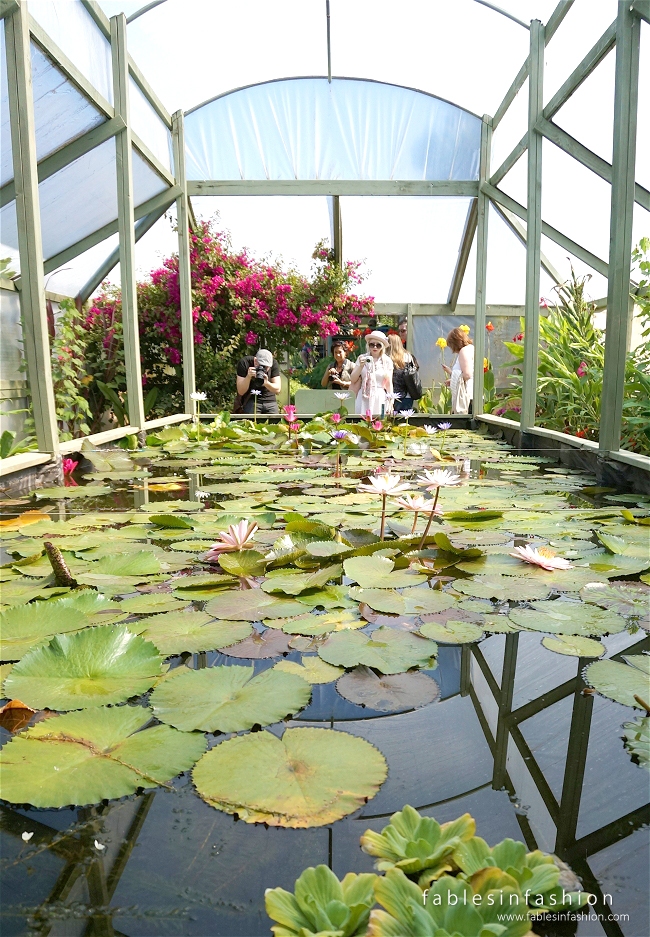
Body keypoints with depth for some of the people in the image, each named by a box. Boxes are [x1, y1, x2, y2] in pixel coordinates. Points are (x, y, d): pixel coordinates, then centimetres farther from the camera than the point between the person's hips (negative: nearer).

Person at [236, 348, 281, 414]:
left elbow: (277, 390, -12)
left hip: (270, 401, 3)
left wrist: (267, 383, -32)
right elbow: (240, 392, -16)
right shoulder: (244, 363, -14)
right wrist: (248, 377, -32)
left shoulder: (274, 363, -9)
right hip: (251, 401, -2)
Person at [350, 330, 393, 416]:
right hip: (364, 397, 0)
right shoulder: (362, 358, 3)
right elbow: (353, 380, 2)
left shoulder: (387, 361, 4)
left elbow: (389, 384, 6)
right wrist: (361, 366, -12)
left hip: (380, 398, 0)